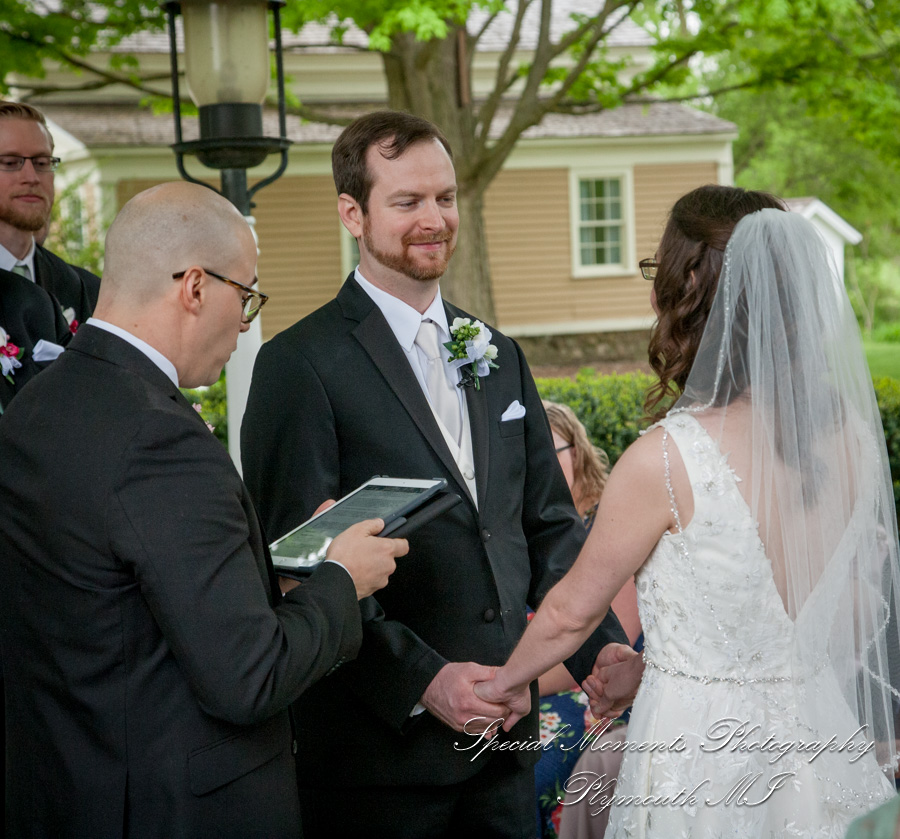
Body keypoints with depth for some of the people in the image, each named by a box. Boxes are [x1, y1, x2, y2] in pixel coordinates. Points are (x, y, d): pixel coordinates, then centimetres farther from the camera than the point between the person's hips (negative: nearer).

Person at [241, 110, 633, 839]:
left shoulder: (498, 355, 12)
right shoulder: (301, 364, -9)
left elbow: (548, 526, 14)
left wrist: (602, 649, 0)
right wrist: (420, 681, -19)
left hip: (502, 736, 6)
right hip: (379, 749, -5)